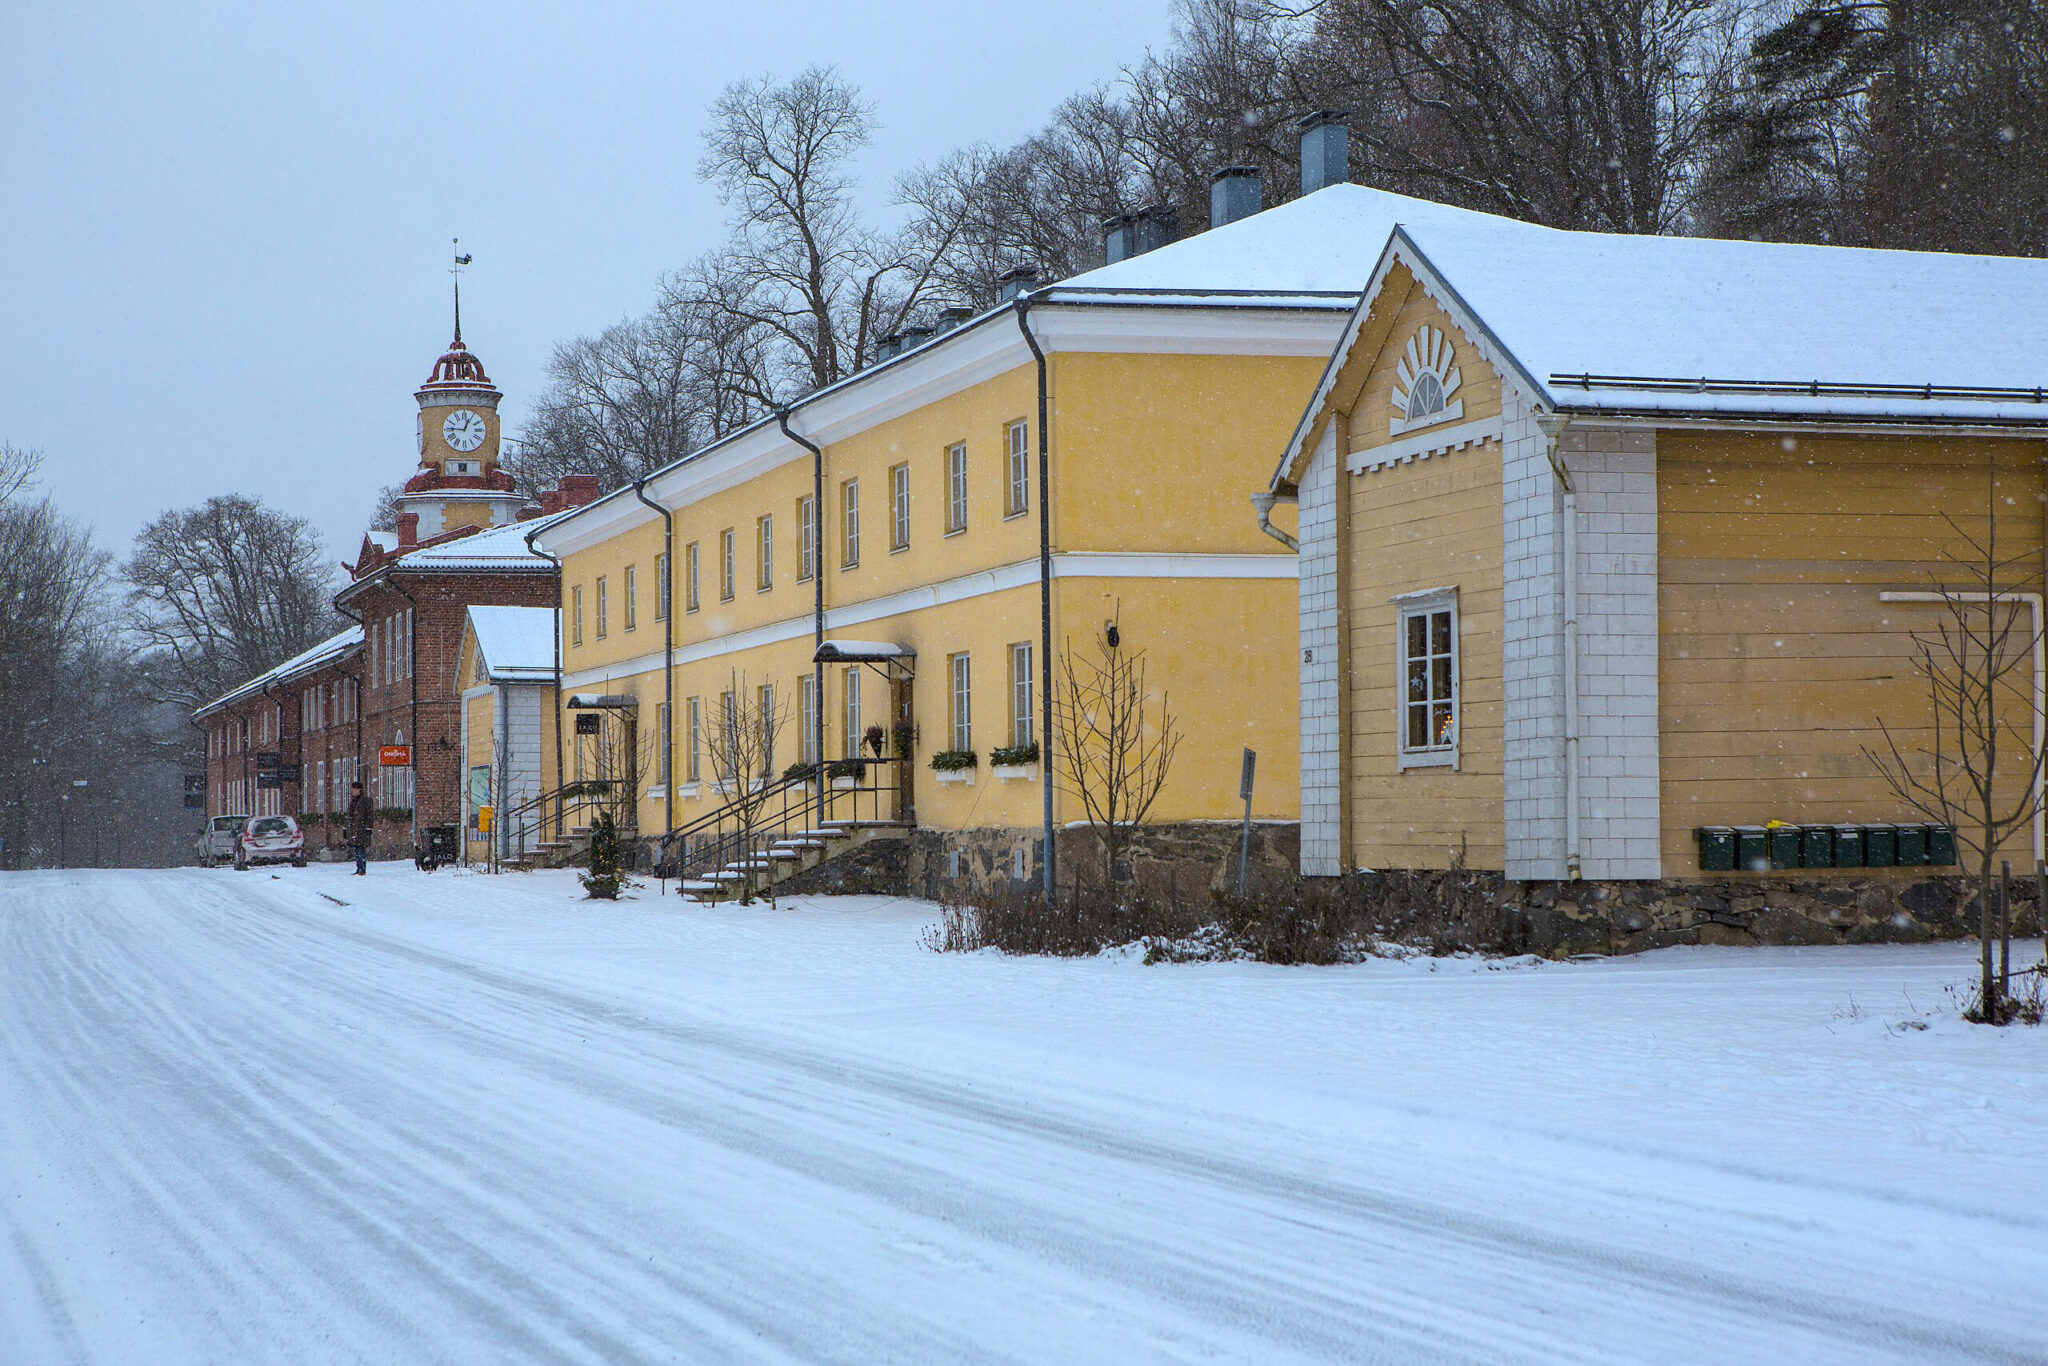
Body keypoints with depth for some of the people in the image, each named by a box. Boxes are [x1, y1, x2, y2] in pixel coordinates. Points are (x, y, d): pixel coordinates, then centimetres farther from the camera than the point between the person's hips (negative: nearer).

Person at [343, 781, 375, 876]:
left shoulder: (365, 799, -5)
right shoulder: (352, 800, 18)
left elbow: (370, 814, -8)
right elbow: (348, 815, 26)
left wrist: (369, 828, -13)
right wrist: (345, 828, 22)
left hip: (361, 829, -8)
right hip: (352, 829, 8)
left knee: (361, 848, -10)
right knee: (355, 849, 7)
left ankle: (362, 869, -7)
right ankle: (359, 869, 14)